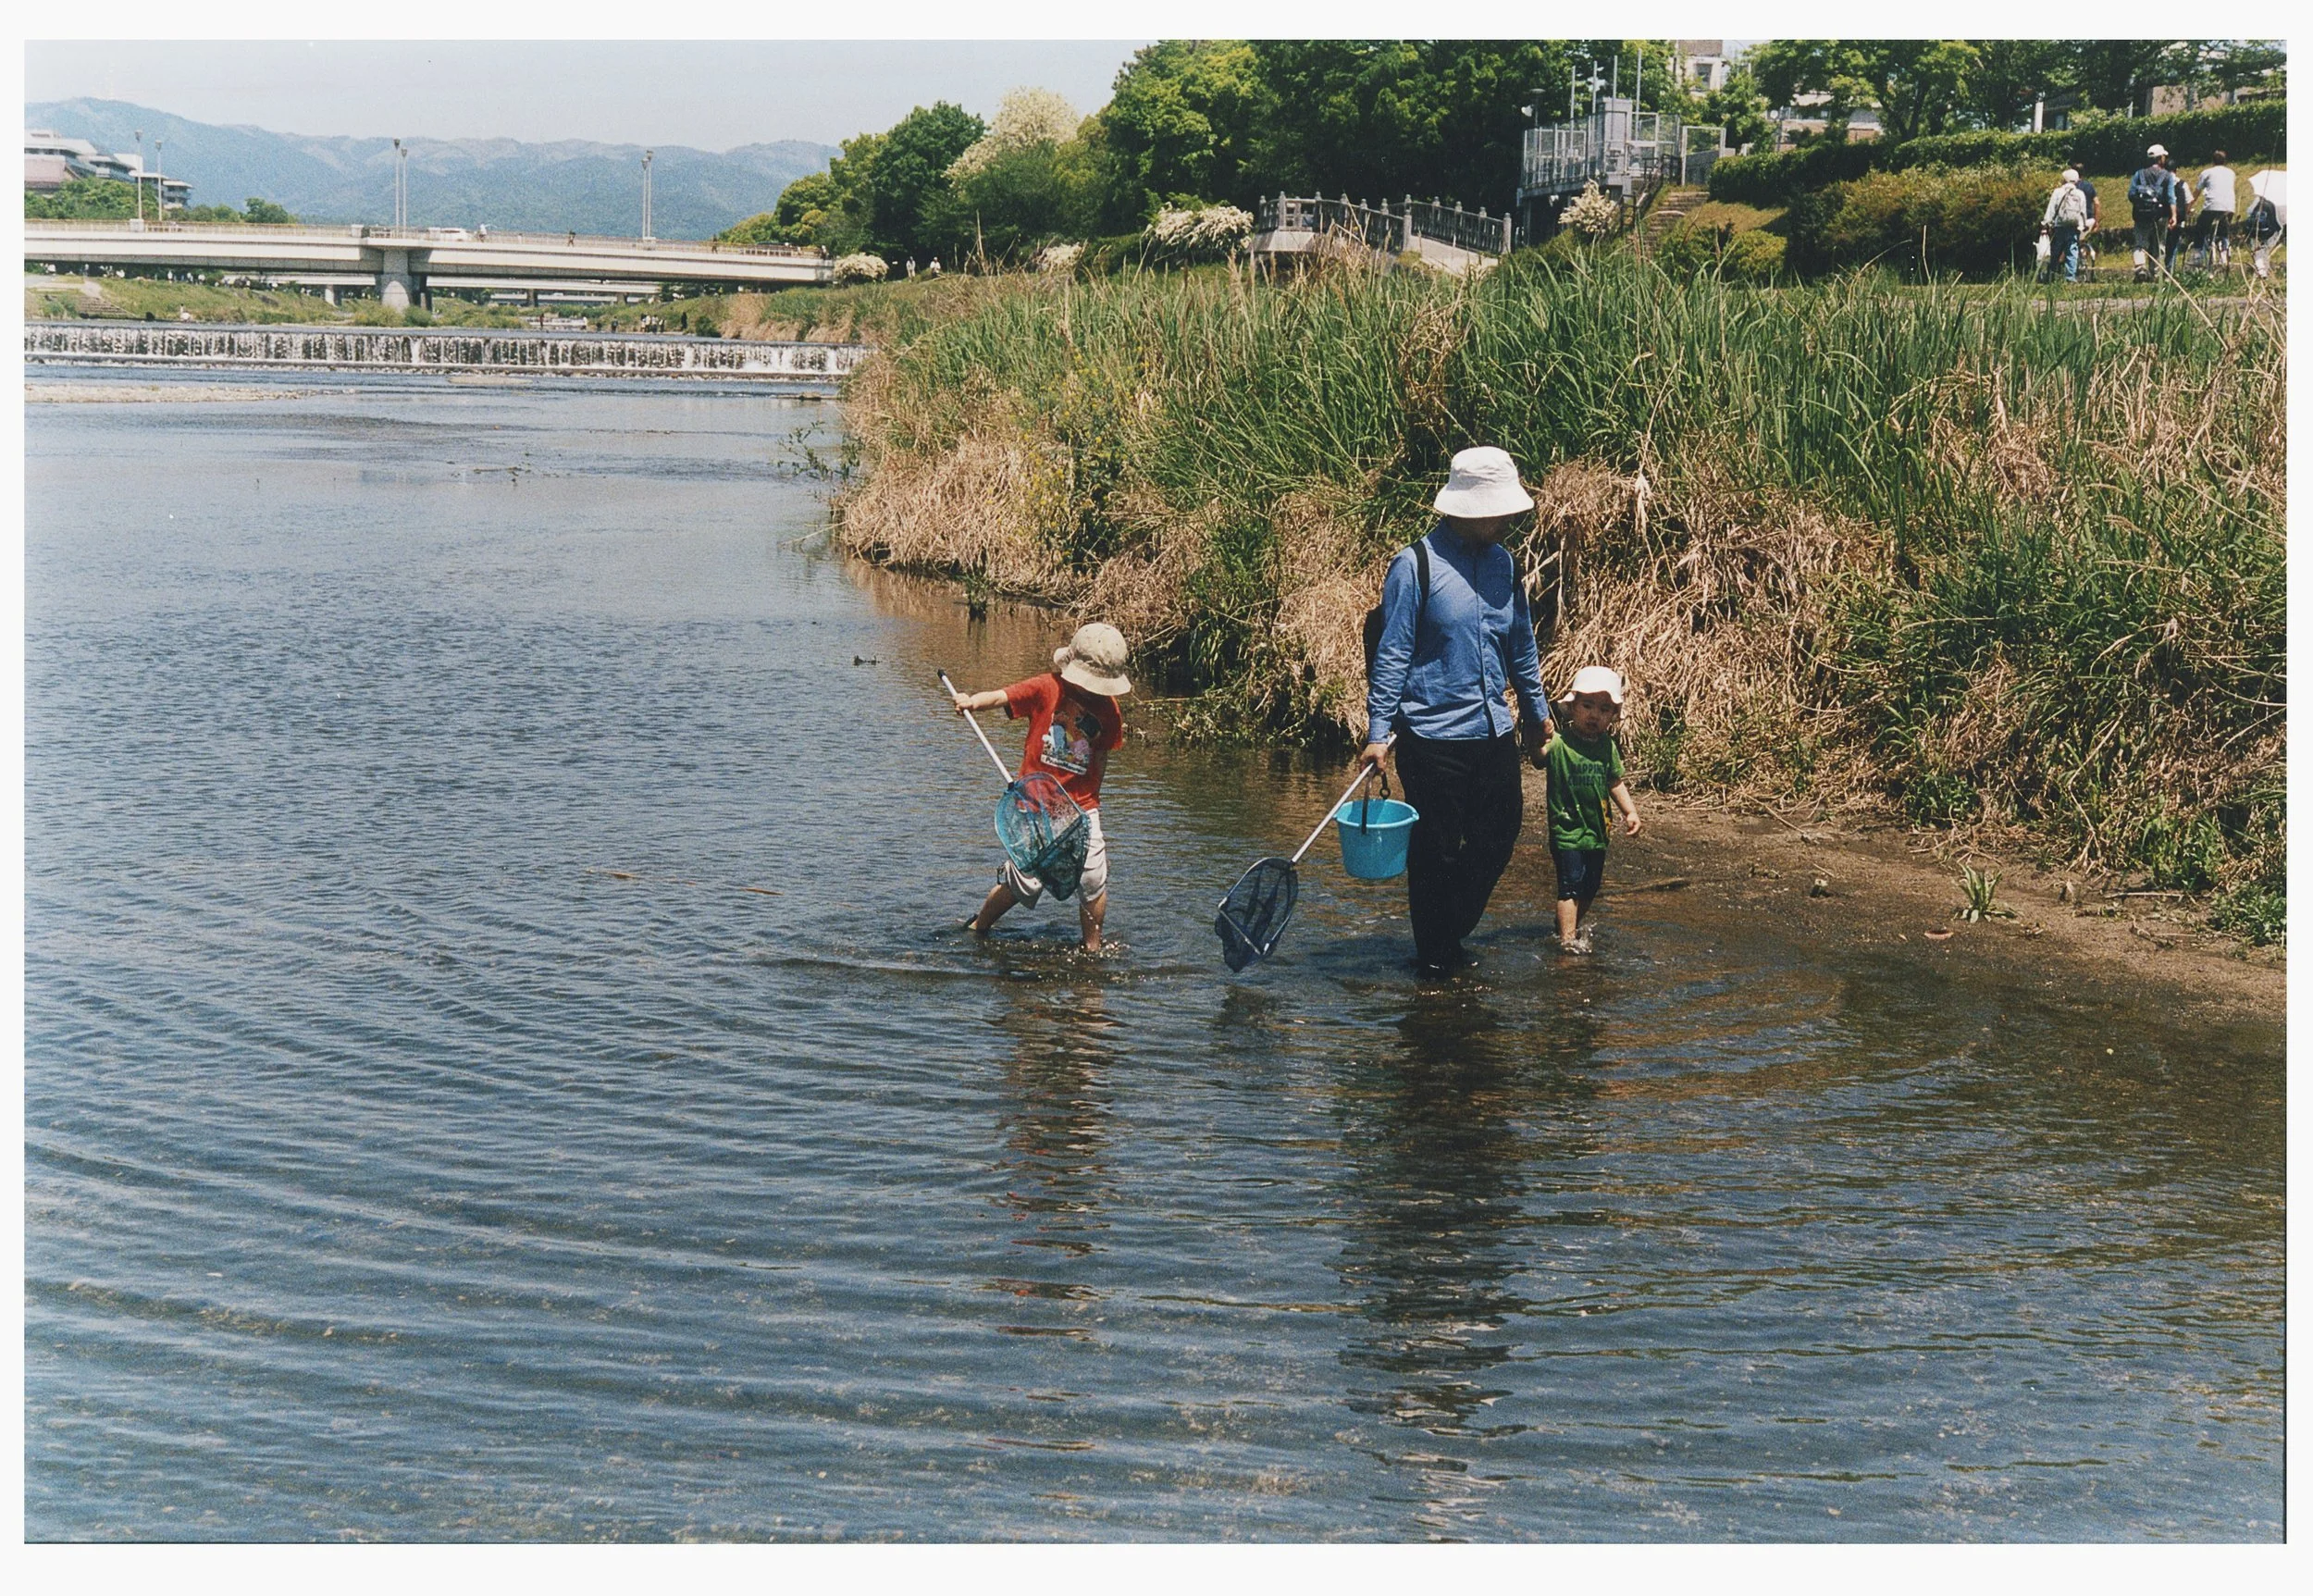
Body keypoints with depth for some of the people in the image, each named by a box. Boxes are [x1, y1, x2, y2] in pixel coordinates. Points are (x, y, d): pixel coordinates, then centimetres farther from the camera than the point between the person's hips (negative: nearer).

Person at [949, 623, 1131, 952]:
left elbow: (1101, 756, 12)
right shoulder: (1045, 688, -8)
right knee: (1024, 880, -2)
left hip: (1081, 807, 3)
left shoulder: (1107, 709, 2)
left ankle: (1092, 949, 15)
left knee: (1094, 881, -3)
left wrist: (1091, 797, 5)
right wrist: (972, 702, -38)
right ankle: (977, 928, 22)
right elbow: (1002, 697, -18)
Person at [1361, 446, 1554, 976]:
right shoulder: (1415, 565, -11)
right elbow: (1391, 654, -11)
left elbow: (1521, 645, 20)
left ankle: (1453, 933, 30)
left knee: (1498, 837, 11)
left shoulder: (1501, 562, 8)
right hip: (1434, 735, -6)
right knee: (1436, 850, 3)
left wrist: (1535, 711, 27)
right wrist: (1378, 732, -15)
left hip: (1494, 732, 6)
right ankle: (1435, 953, 19)